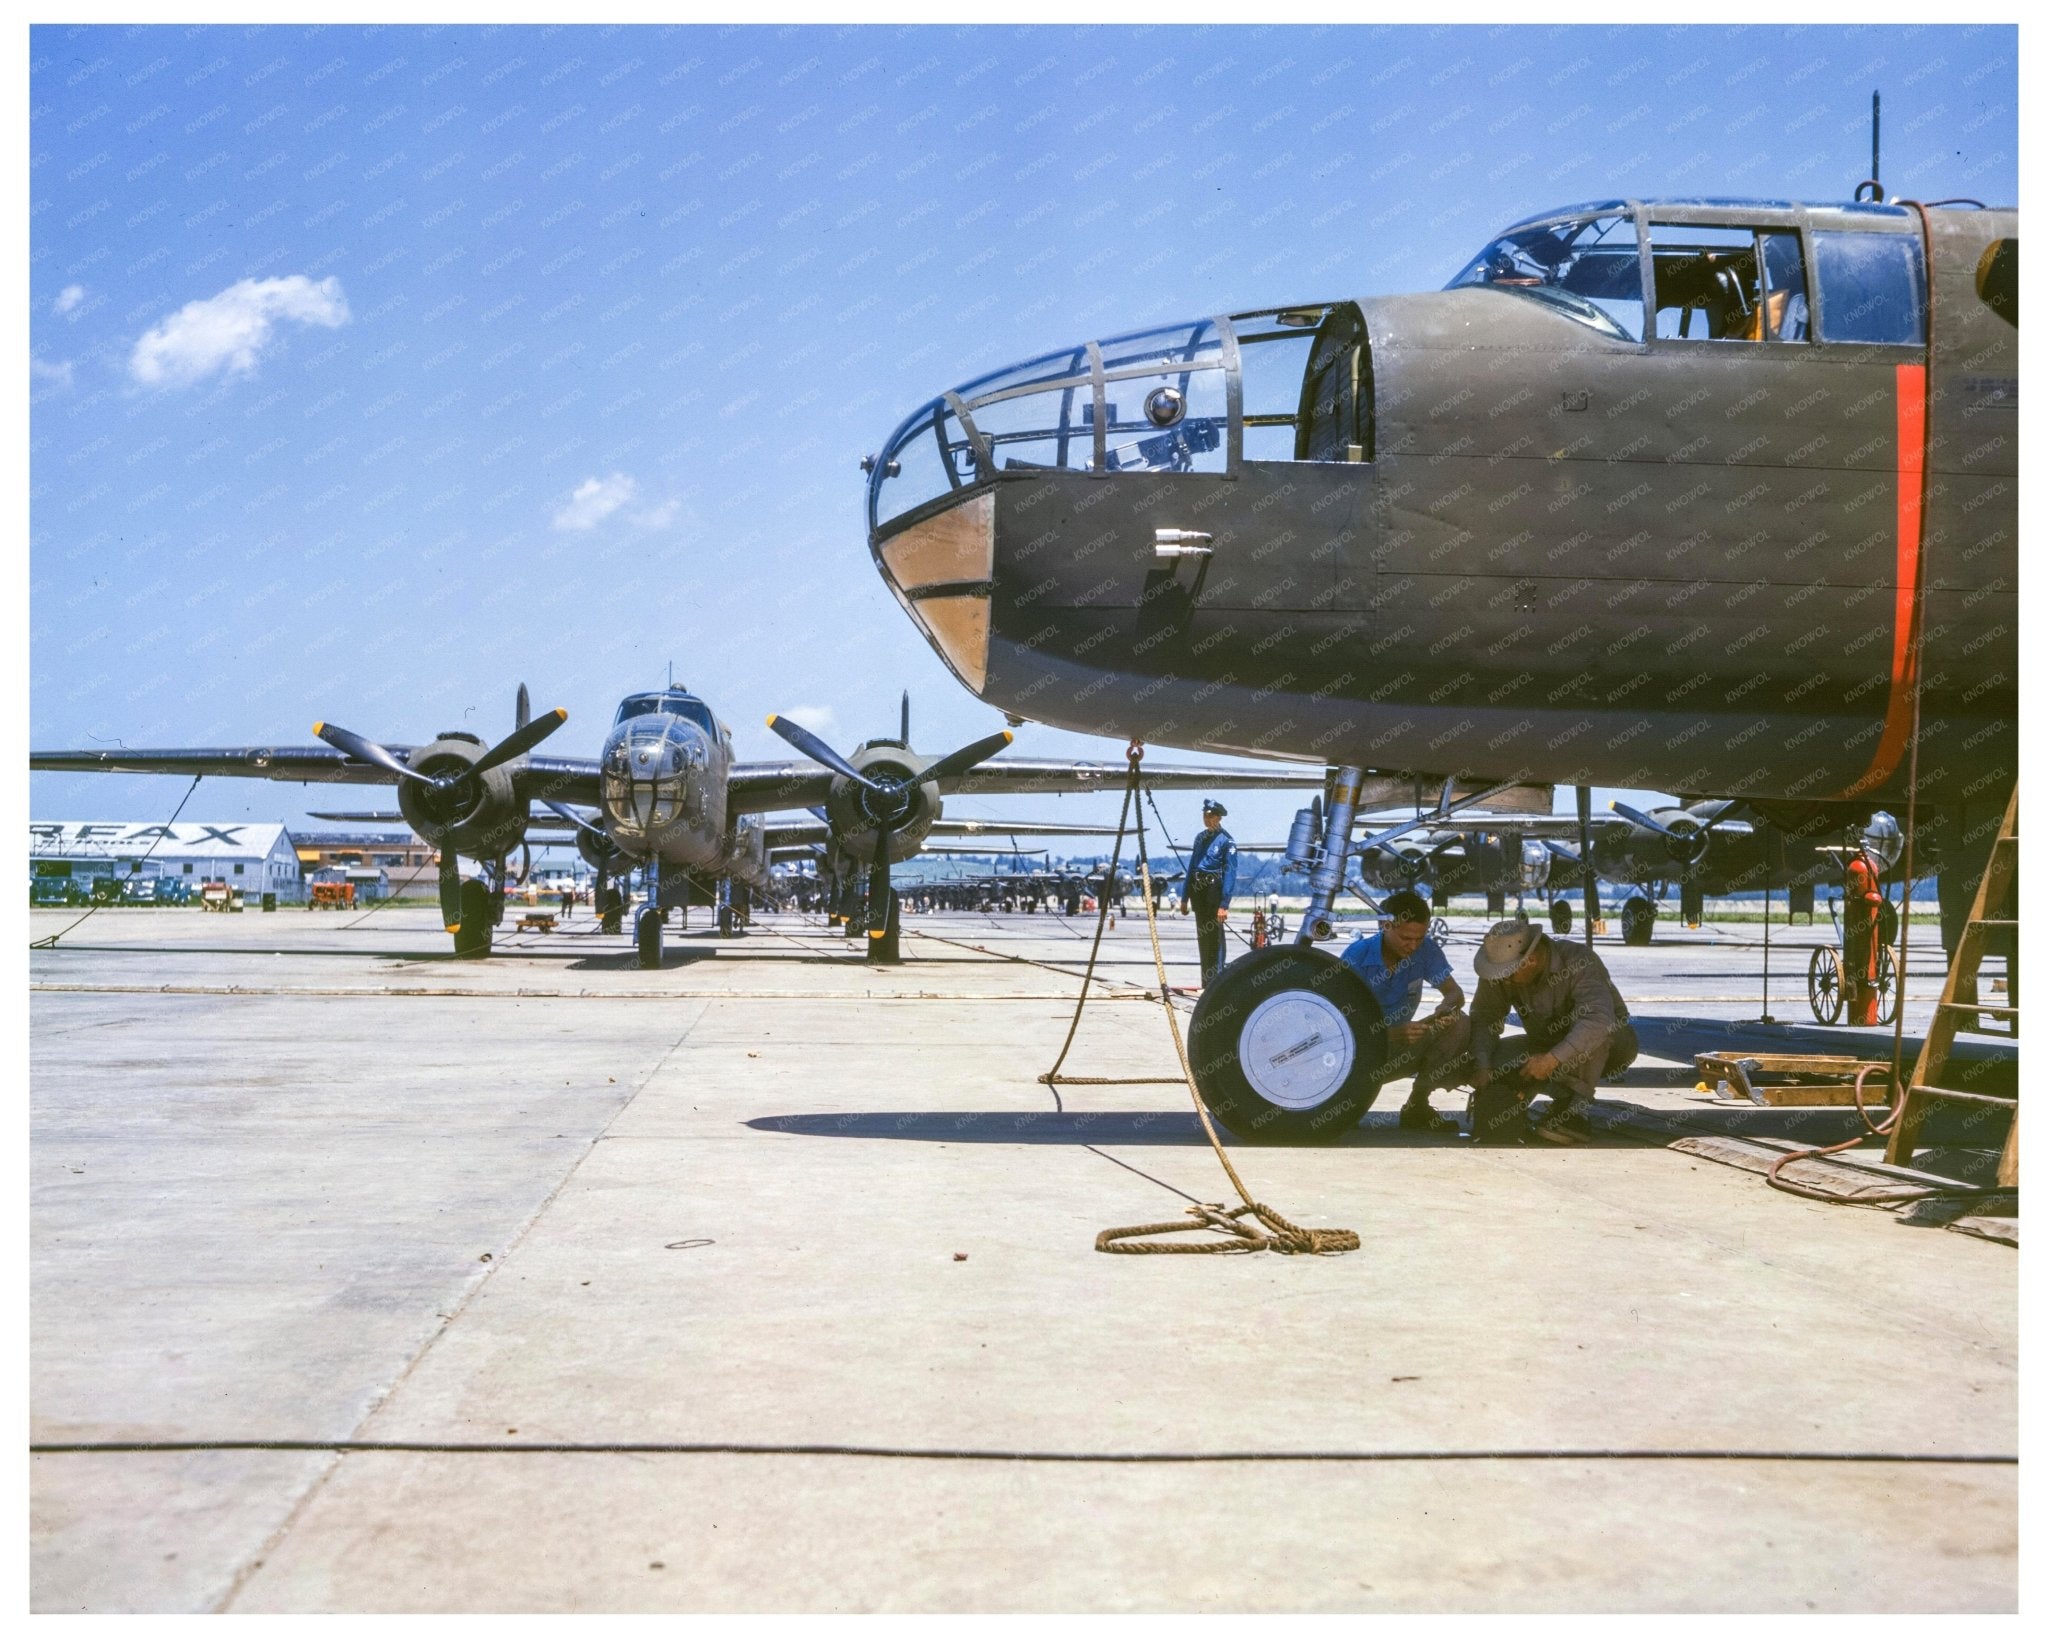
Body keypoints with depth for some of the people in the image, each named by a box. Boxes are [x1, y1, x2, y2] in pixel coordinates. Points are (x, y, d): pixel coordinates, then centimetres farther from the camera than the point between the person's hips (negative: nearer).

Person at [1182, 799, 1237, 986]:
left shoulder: (1226, 841, -9)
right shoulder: (1200, 838, 13)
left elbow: (1230, 873, -13)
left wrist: (1224, 905, -19)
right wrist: (1185, 897, 16)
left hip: (1214, 894, -7)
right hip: (1199, 893, 7)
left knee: (1214, 939, -7)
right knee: (1202, 937, 12)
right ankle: (1206, 984, 21)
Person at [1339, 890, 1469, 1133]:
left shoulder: (1426, 950, -8)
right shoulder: (1357, 955, -19)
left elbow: (1455, 993, -3)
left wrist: (1446, 1008, -30)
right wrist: (1396, 1033, -37)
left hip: (1400, 1044, 5)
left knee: (1460, 1025, -19)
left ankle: (1417, 1106, -5)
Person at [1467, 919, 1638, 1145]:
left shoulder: (1579, 962, -32)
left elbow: (1599, 1018, -45)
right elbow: (1483, 1018, -13)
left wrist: (1552, 1059, -47)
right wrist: (1481, 1065, -30)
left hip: (1608, 1044, -4)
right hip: (1548, 1046, 4)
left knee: (1584, 1014, -39)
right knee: (1494, 1060, -23)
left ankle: (1573, 1110, -32)